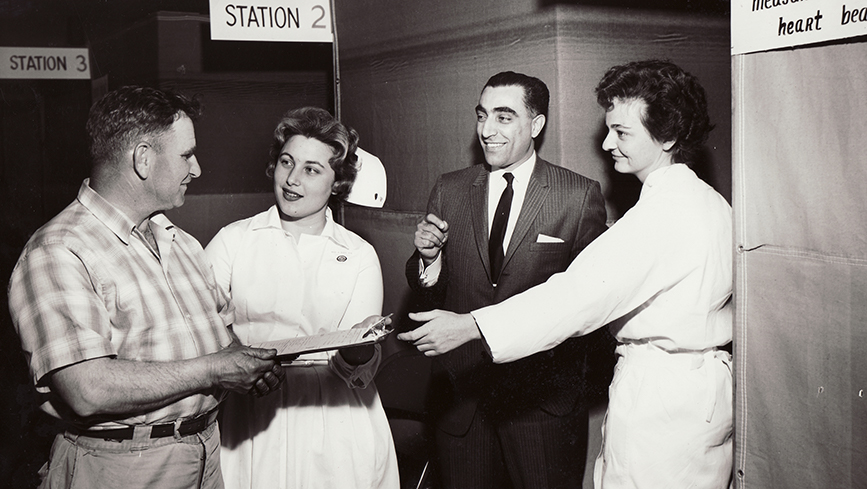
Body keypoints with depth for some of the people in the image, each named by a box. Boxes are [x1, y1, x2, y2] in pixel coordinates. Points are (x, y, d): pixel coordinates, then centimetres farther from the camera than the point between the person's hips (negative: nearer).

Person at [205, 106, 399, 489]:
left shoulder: (359, 255, 5)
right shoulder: (233, 240, 4)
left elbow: (360, 375, -2)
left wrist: (361, 350, -25)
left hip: (335, 428, 1)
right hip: (253, 424, -1)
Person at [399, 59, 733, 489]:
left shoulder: (666, 209, -19)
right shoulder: (711, 201, 12)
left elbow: (584, 291, -25)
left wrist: (469, 326, -26)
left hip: (660, 398, -9)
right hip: (705, 385, 9)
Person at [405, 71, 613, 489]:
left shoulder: (581, 196, -5)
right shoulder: (449, 191, 5)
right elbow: (426, 293, 7)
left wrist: (595, 385, -5)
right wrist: (427, 258, -12)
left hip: (546, 401, -2)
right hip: (462, 397, 3)